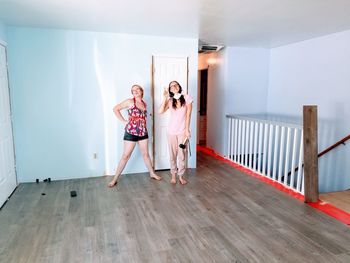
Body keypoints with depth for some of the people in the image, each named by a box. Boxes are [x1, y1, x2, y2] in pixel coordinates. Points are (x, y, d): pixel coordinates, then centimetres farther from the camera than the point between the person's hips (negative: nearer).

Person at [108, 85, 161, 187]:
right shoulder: (130, 102, -5)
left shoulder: (144, 104, 10)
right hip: (131, 132, -5)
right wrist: (124, 121, -7)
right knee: (125, 156, -1)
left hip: (143, 132, 5)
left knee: (145, 154, 16)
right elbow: (115, 109, -4)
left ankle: (152, 173, 31)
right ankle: (115, 178, 10)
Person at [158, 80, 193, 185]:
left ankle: (181, 175, 20)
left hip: (182, 131, -1)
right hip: (171, 131, 2)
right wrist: (165, 98, -13)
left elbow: (188, 115, -4)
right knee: (172, 154, 9)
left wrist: (187, 129, -7)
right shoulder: (170, 101, 2)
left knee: (182, 154, 4)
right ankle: (173, 175, 23)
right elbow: (160, 111, -13)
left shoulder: (187, 98, -3)